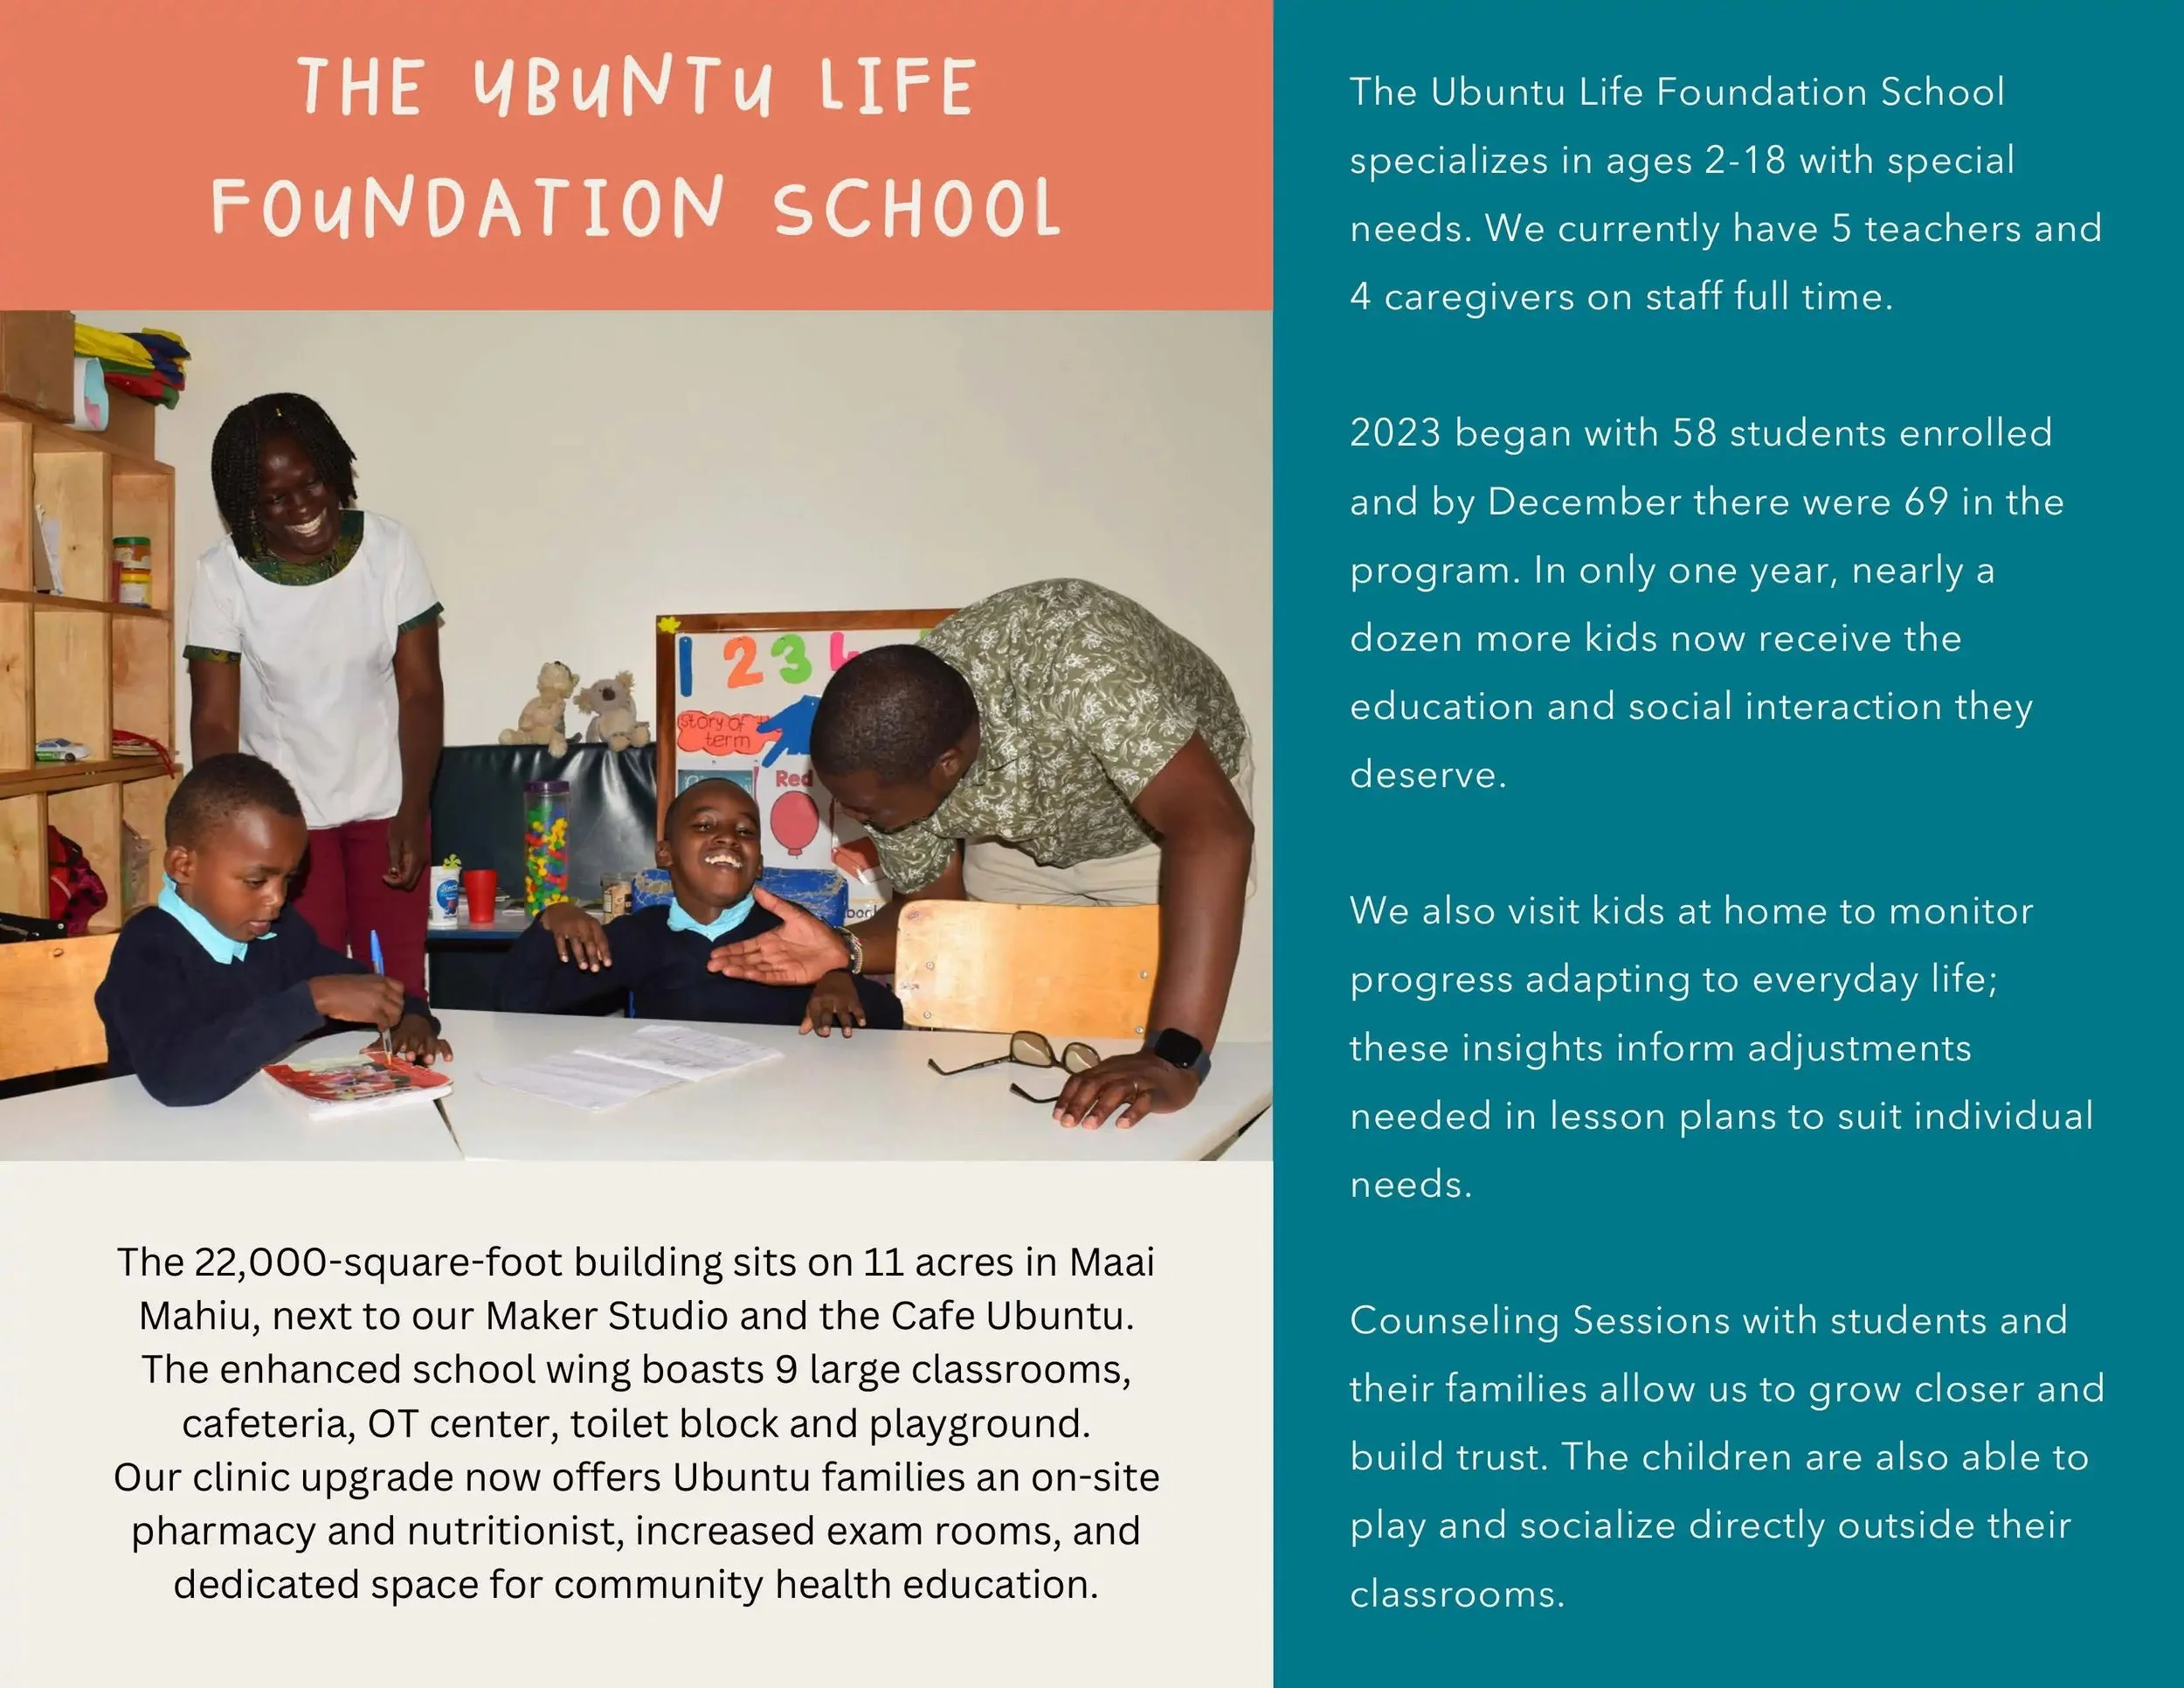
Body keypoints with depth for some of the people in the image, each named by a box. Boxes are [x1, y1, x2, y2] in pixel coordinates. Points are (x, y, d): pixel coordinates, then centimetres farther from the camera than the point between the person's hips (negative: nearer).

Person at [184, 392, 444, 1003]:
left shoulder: (389, 549, -8)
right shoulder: (222, 575, -10)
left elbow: (420, 693, -7)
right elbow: (214, 722, -11)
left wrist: (412, 815, -14)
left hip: (386, 808, 1)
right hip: (285, 817, -1)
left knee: (399, 986, 2)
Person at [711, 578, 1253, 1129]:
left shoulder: (1072, 653, -43)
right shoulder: (893, 762, -26)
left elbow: (1212, 827, -51)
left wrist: (1173, 1058, -57)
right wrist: (844, 950, -30)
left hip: (1161, 824, -3)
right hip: (1023, 841, 4)